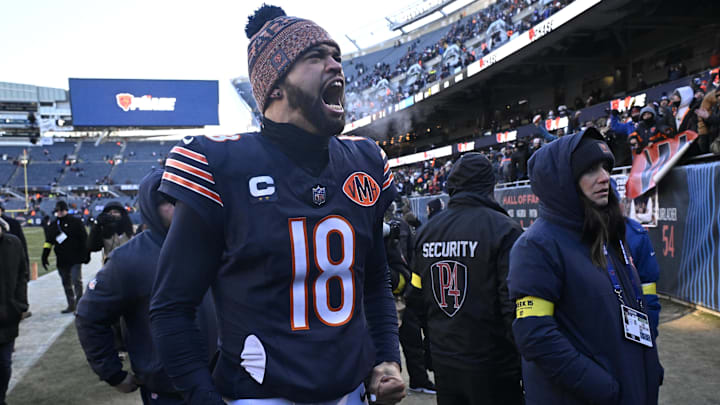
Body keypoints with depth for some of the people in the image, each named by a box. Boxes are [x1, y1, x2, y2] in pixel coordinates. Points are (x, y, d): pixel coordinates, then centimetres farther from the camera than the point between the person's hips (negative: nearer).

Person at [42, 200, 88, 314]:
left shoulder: (76, 222, -2)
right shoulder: (53, 225, 12)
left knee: (77, 281, -9)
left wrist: (86, 254, -6)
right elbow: (48, 241, 15)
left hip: (75, 259, -5)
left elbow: (84, 239, -3)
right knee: (66, 283, 11)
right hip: (62, 260, 5)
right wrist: (44, 256, 8)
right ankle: (71, 305, 20)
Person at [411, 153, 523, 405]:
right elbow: (515, 302, -19)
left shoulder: (426, 231, 3)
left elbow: (418, 295, 8)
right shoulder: (503, 229, -15)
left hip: (442, 361, 6)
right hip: (492, 365, -5)